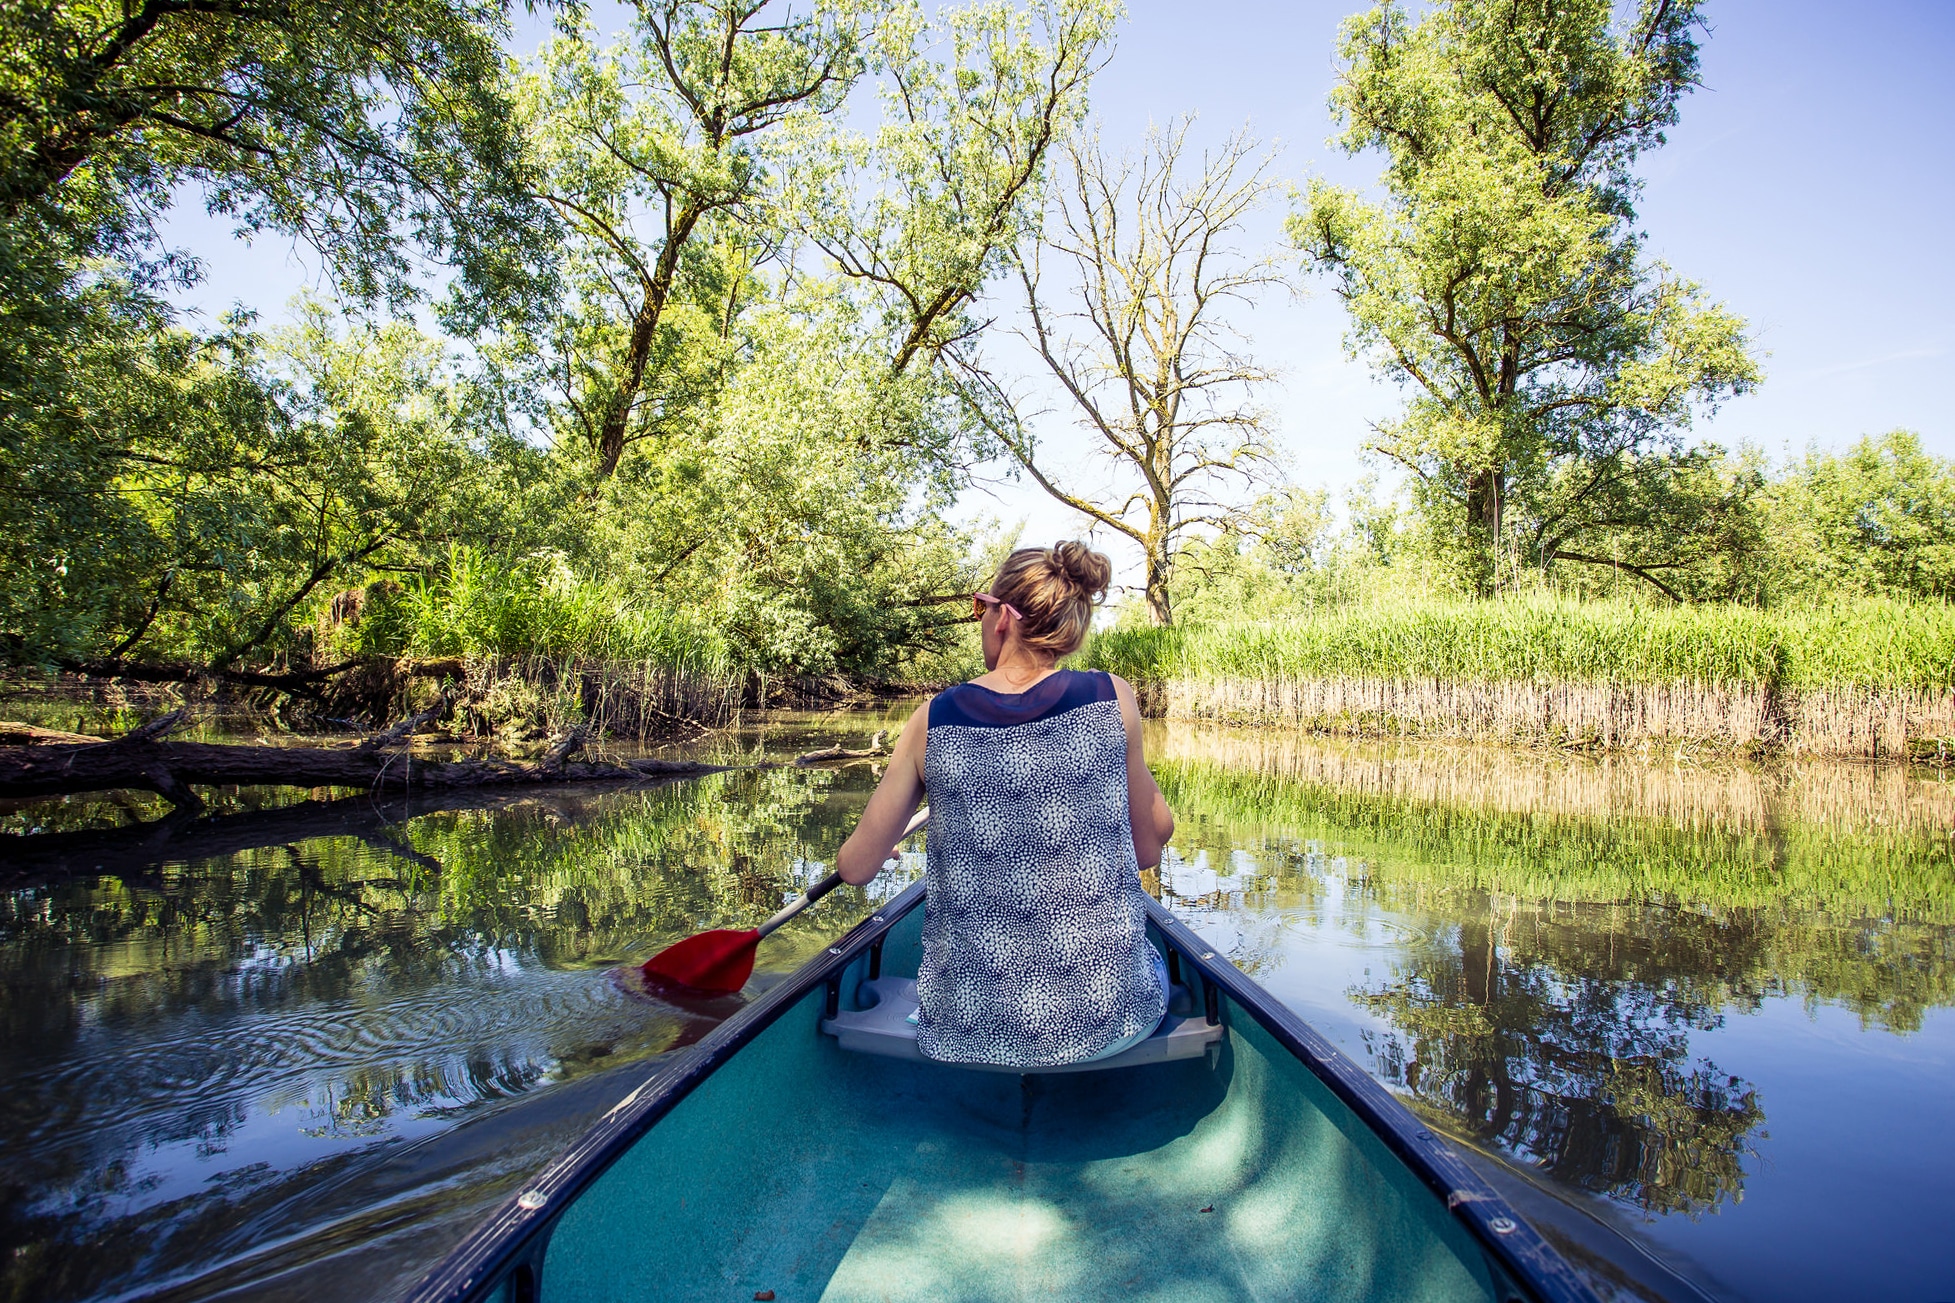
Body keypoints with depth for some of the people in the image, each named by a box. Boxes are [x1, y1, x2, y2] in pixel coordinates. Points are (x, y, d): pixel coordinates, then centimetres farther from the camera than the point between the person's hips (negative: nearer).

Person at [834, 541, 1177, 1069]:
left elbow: (855, 868, 0)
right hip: (1110, 1018, -1)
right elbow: (1151, 849, -1)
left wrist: (860, 845, 23)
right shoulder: (1111, 698, -10)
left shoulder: (933, 719, -9)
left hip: (966, 1031, 2)